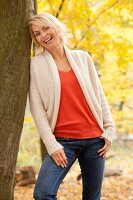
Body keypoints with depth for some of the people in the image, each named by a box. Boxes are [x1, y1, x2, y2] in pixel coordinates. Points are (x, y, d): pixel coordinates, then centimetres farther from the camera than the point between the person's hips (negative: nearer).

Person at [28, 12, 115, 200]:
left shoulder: (82, 57, 8)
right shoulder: (37, 64, 2)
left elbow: (99, 96, 12)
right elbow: (37, 109, -3)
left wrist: (110, 128, 3)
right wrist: (51, 145, -10)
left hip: (94, 138, 2)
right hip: (63, 140, -2)